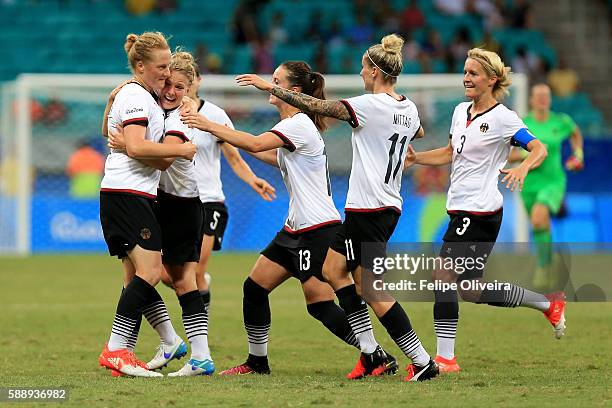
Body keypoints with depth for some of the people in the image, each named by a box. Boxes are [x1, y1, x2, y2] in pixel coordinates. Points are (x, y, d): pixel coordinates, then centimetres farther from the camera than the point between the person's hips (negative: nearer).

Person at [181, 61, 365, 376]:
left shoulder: (299, 124, -17)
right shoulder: (291, 124, 14)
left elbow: (256, 144, -30)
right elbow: (278, 158, 32)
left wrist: (209, 125, -28)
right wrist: (233, 139, 23)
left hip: (319, 228, -10)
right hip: (296, 228, 10)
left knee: (321, 306, -10)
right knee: (254, 287, 7)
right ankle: (257, 361, 16)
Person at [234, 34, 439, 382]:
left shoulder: (370, 105, -16)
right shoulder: (409, 109, 8)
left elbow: (316, 106, -17)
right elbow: (418, 132, 33)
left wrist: (270, 87, -9)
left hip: (368, 209, -9)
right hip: (389, 206, 9)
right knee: (334, 268, 18)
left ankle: (422, 361, -6)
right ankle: (372, 353, 14)